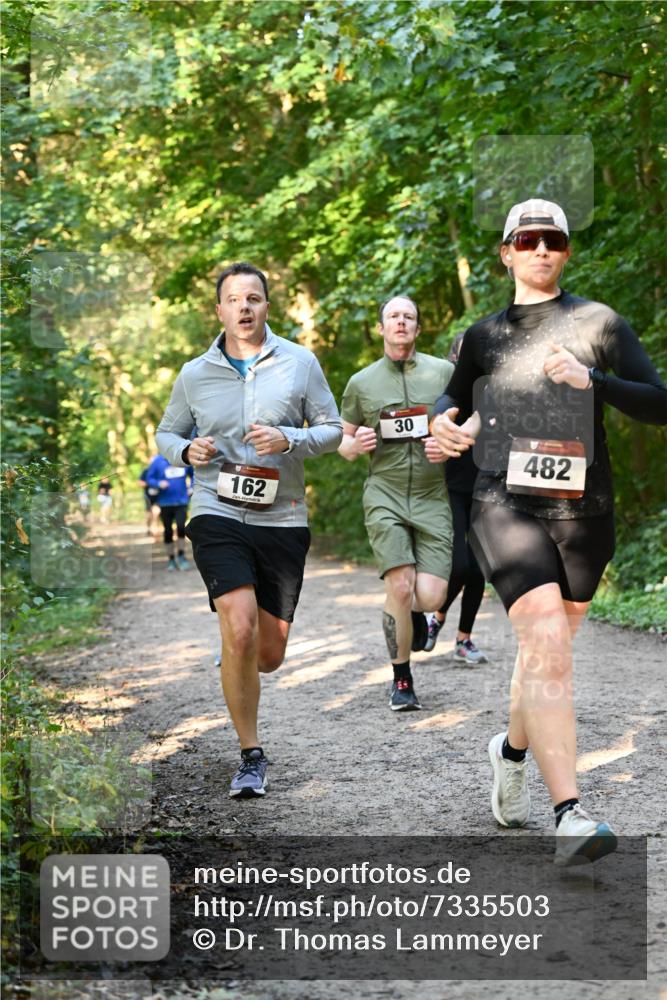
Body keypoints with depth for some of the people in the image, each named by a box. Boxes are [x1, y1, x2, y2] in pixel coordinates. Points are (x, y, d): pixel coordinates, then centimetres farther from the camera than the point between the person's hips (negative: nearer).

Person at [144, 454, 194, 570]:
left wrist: (191, 487, 3)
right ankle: (171, 559, 21)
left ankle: (181, 555, 3)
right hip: (165, 503, 0)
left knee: (181, 526, -17)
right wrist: (159, 484, -20)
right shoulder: (158, 461, -6)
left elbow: (193, 474, 16)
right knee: (168, 531, 6)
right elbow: (149, 479, -2)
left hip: (181, 501, 0)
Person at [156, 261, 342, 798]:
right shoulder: (195, 374, 5)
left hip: (283, 518, 1)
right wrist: (187, 451, -6)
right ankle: (252, 757, -6)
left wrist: (289, 440, -14)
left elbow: (332, 428, 6)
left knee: (269, 653, 7)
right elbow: (166, 433, 17)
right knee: (240, 631, -20)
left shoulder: (300, 362, 3)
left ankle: (237, 664, 46)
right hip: (219, 514, -1)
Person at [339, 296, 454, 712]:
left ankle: (414, 614, 30)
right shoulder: (361, 383, 8)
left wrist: (450, 446, -10)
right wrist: (356, 445, -7)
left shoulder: (444, 372, 5)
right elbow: (343, 444, 17)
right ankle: (402, 681, 4)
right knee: (400, 587, -15)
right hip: (384, 495, 0)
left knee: (430, 596, -10)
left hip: (433, 496, 0)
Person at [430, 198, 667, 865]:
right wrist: (444, 422, 5)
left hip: (582, 510, 1)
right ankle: (570, 815, -25)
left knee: (547, 651, 11)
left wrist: (592, 381, -16)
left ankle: (512, 748, 43)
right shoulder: (482, 336, 13)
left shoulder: (598, 323, 7)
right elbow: (455, 399, 28)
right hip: (506, 505, -1)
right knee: (546, 644, -19)